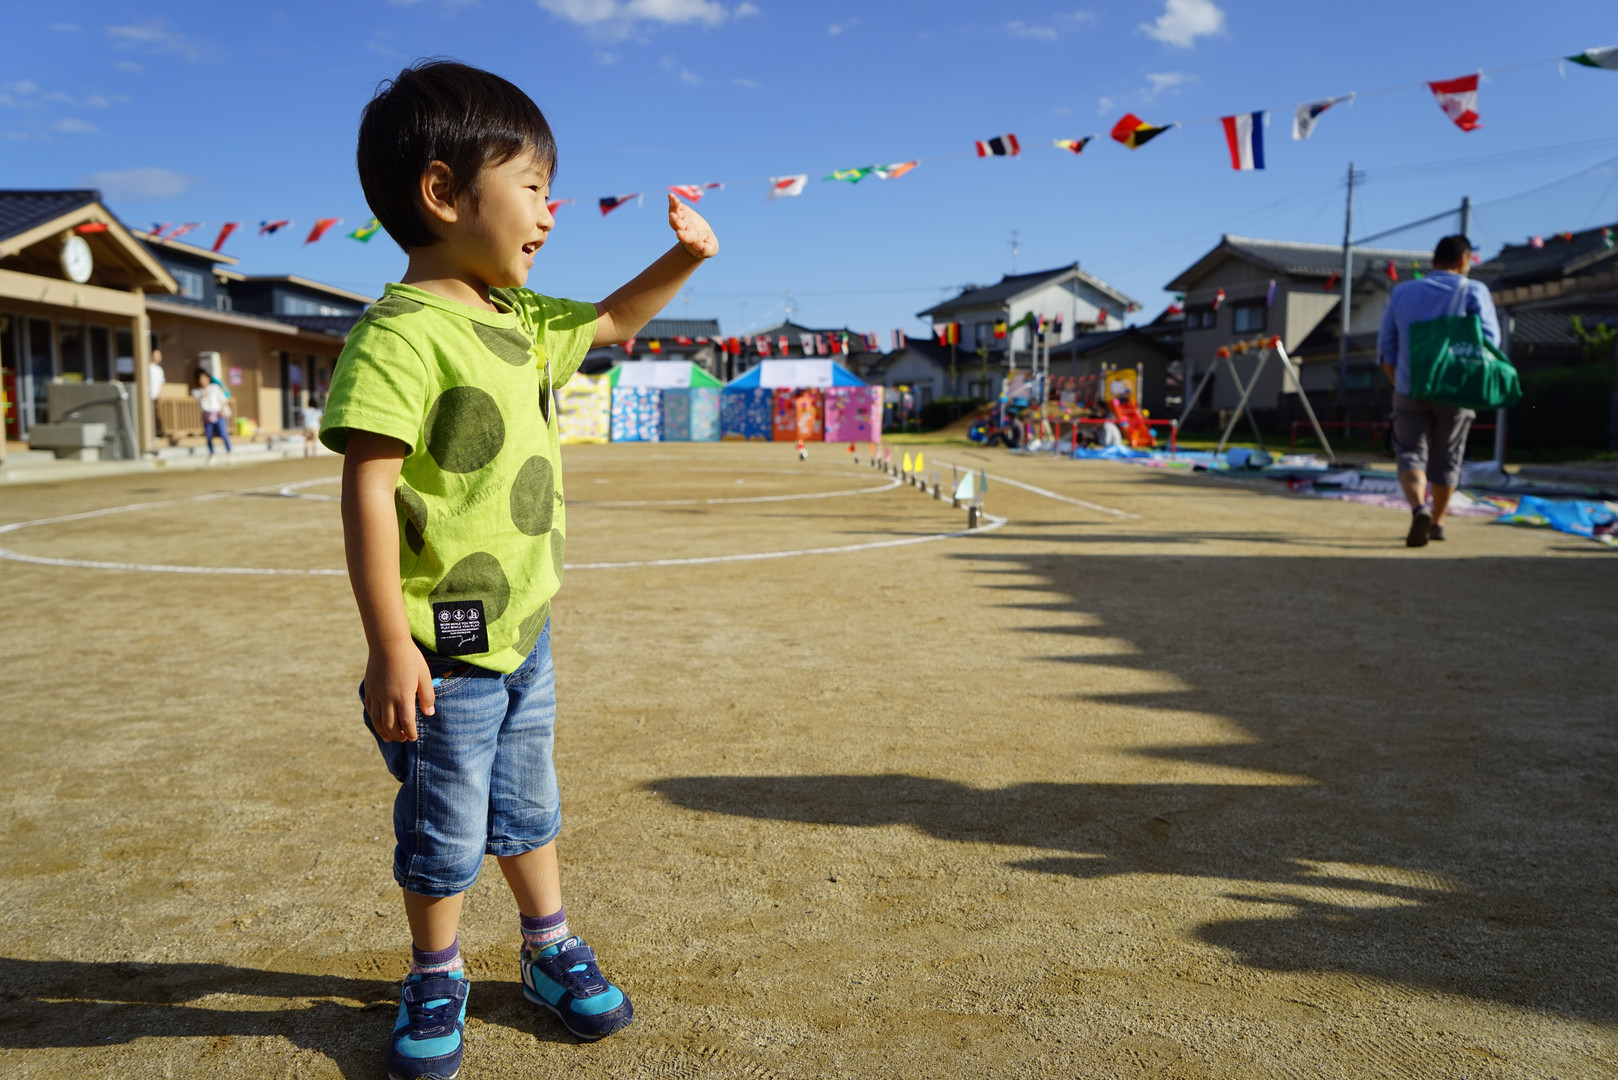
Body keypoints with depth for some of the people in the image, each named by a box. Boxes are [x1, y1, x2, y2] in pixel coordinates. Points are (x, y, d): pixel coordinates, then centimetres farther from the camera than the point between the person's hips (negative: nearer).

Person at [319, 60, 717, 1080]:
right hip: (447, 648, -8)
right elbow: (368, 491, -23)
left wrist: (683, 257, 12)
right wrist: (389, 643, -25)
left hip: (525, 629, 8)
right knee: (445, 829, 10)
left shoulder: (521, 320, 7)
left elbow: (607, 322, 25)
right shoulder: (401, 334, -20)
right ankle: (436, 980, 34)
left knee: (528, 803, 22)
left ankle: (552, 952, 40)